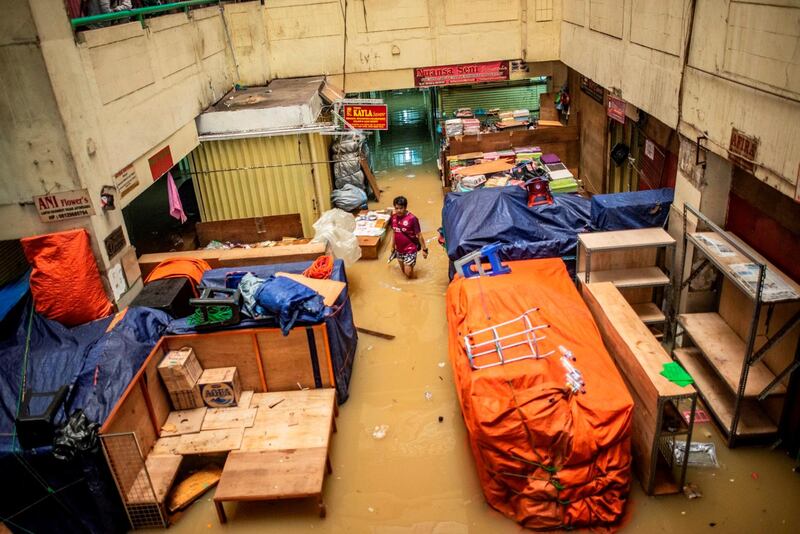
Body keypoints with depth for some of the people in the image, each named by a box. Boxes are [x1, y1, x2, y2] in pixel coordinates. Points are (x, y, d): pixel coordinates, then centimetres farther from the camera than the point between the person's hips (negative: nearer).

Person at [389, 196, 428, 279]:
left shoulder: (412, 218, -21)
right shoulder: (393, 217, -4)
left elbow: (419, 235, -13)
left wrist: (424, 249, -9)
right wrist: (393, 247, 16)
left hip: (410, 249, -6)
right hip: (399, 249, 6)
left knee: (408, 271, -9)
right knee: (403, 271, 17)